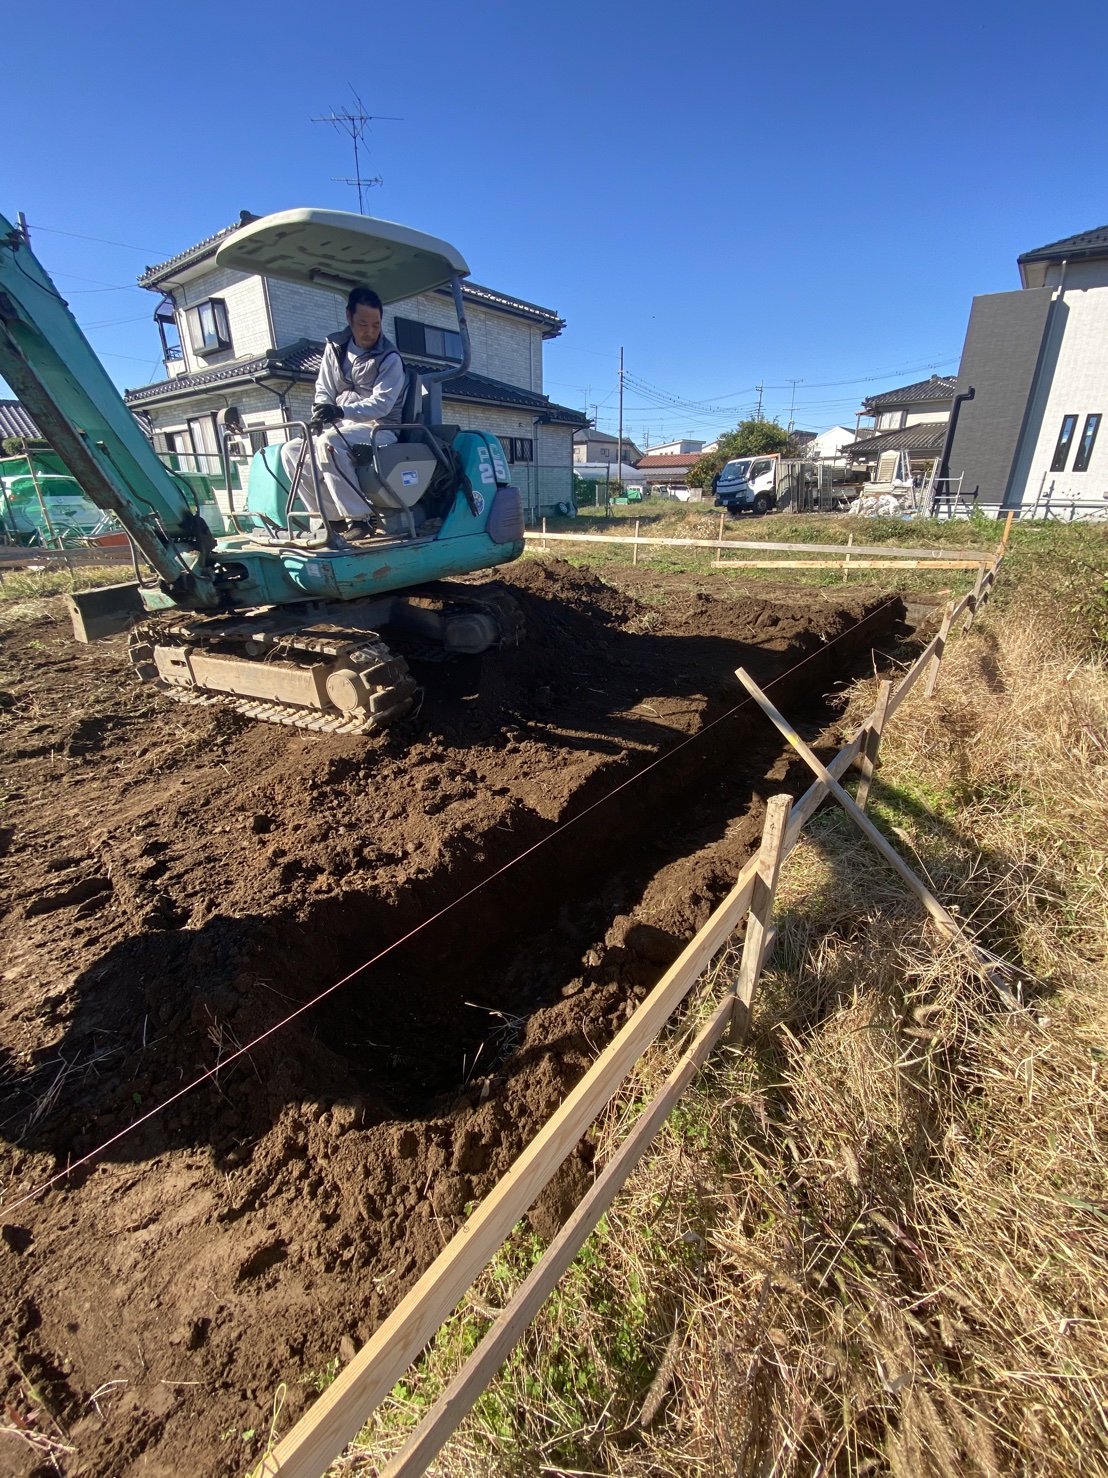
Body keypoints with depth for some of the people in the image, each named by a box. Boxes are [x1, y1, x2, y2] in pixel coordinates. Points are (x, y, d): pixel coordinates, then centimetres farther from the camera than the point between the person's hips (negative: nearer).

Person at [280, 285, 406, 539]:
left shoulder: (389, 358, -7)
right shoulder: (335, 347, 9)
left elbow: (381, 403, -18)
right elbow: (324, 390, 12)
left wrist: (341, 411, -32)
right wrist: (319, 414, -11)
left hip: (379, 430, -7)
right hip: (342, 430, 7)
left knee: (329, 443, -34)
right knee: (291, 450, -8)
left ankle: (359, 516, -30)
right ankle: (330, 516, -10)